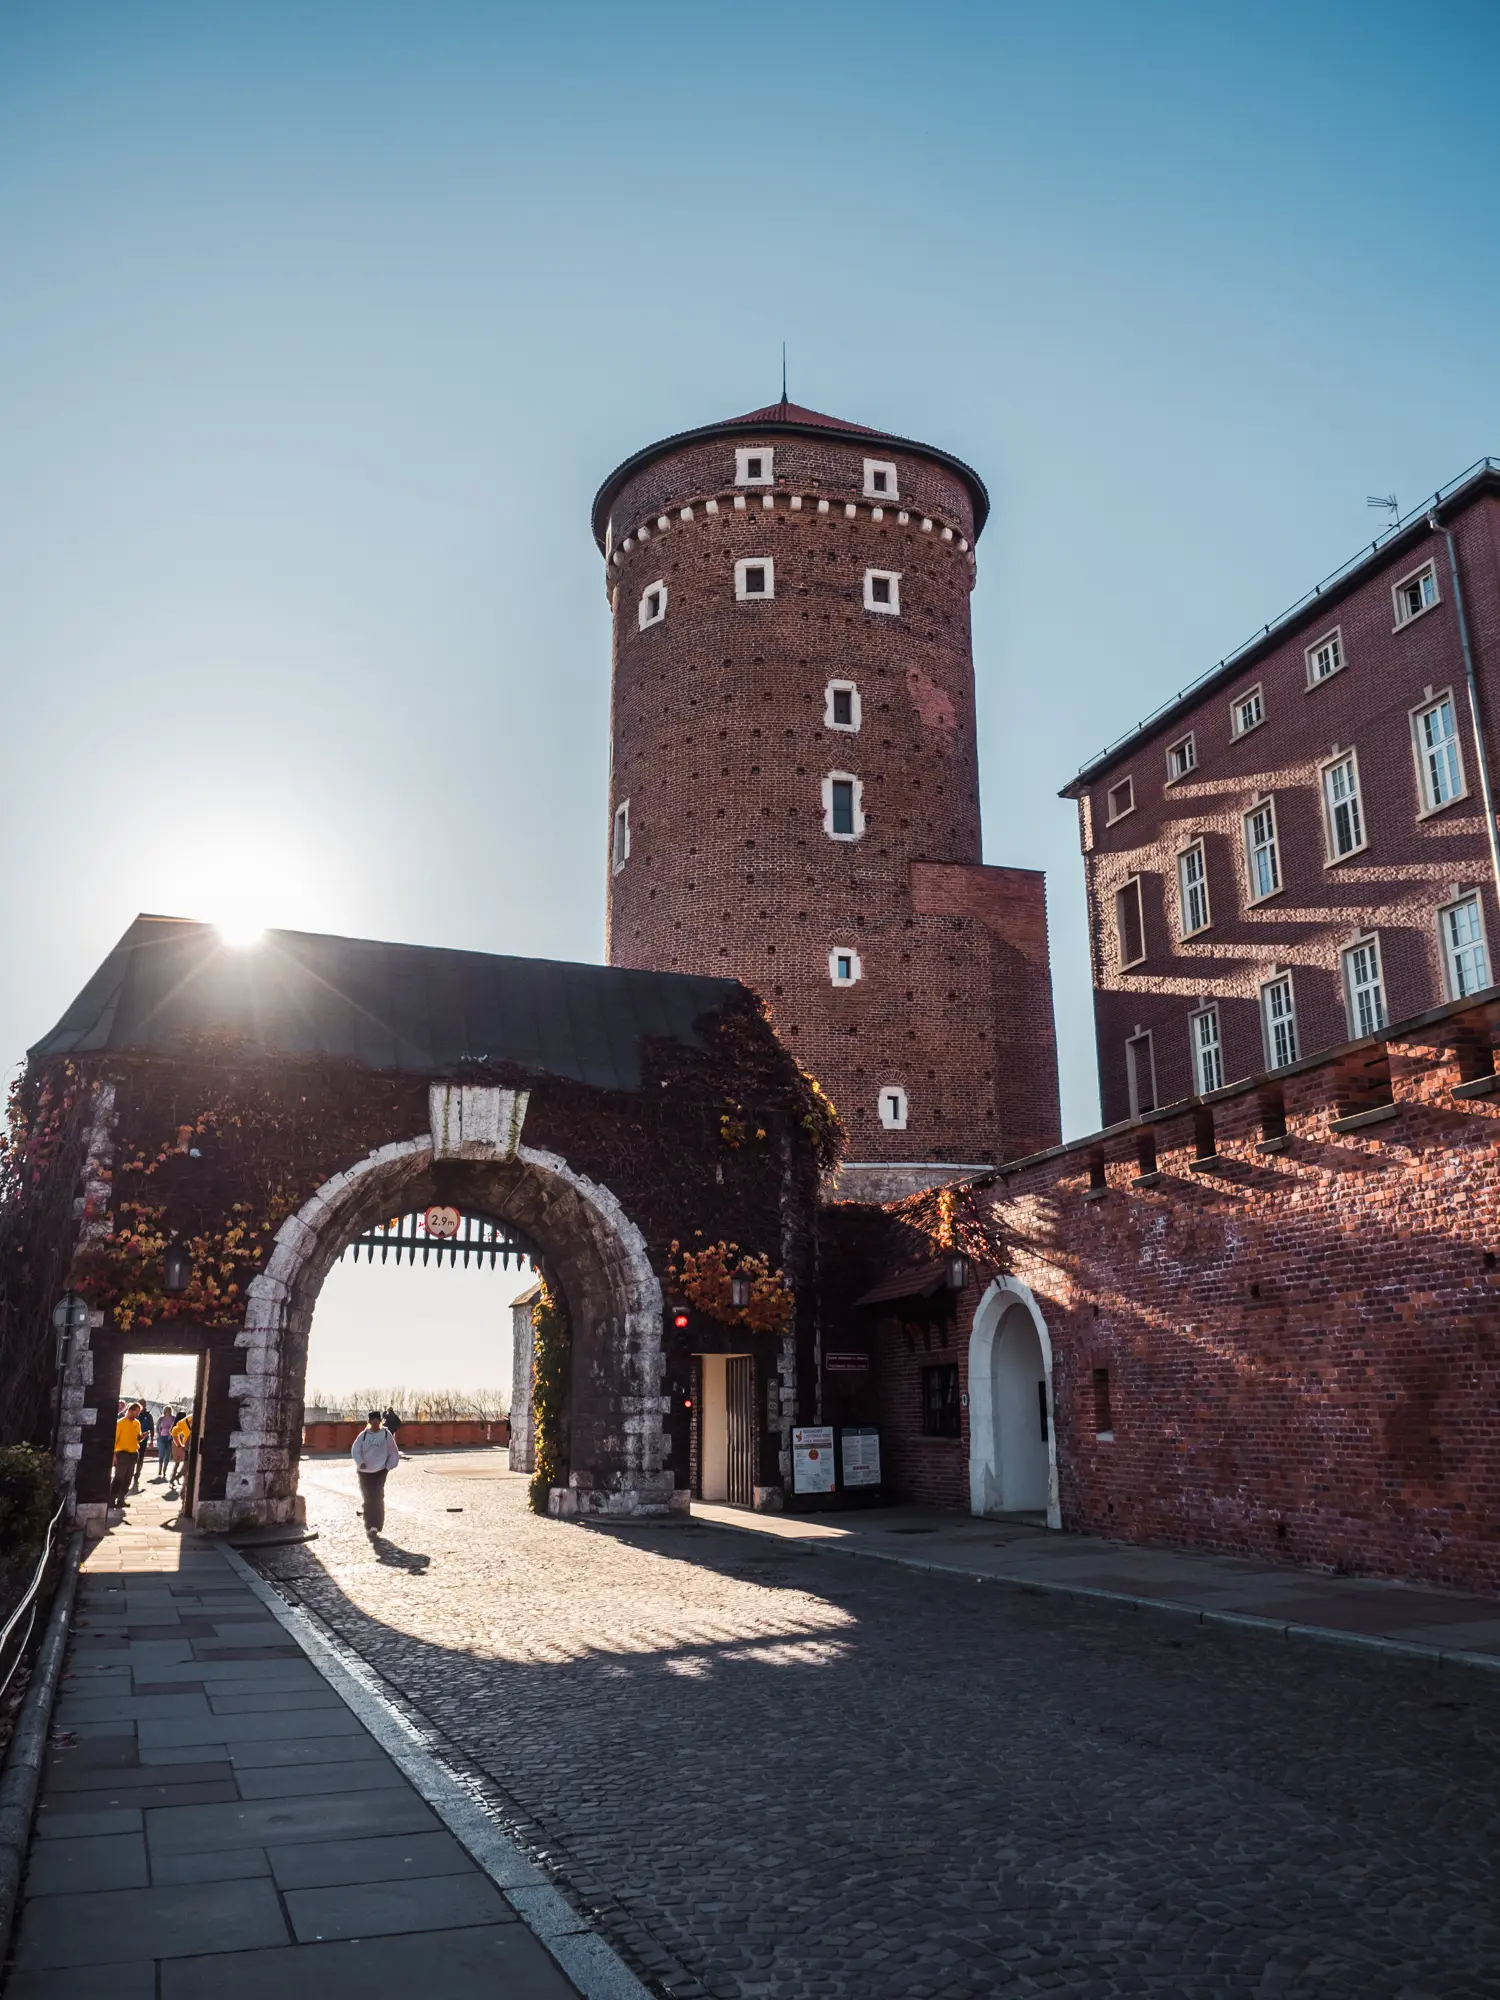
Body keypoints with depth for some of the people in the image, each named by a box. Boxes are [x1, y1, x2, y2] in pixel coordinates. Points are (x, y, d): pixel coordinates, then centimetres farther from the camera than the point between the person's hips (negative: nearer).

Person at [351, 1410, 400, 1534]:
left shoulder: (386, 1434, -1)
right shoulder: (364, 1435, 0)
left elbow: (393, 1453, 6)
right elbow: (355, 1450, -6)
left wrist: (389, 1466, -1)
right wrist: (360, 1462, -21)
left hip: (380, 1471, -2)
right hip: (365, 1471, 2)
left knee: (377, 1498, -11)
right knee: (368, 1498, 7)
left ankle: (375, 1526, -12)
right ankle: (369, 1525, 24)